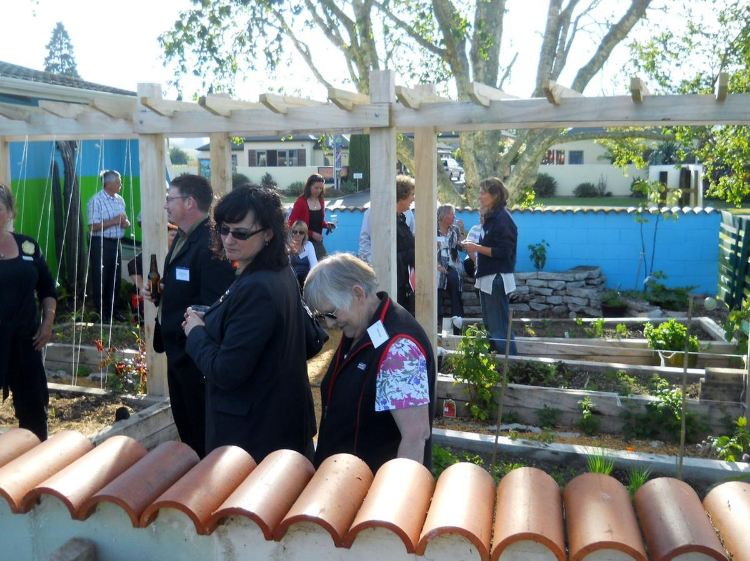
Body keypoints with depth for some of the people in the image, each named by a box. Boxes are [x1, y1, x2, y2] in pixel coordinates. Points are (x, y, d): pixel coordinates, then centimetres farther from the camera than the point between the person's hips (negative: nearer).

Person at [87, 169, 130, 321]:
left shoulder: (120, 200, 10)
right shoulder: (96, 201, -12)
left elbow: (125, 222, 18)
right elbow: (93, 227, -18)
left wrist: (125, 222, -6)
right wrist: (115, 221, -20)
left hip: (116, 242, 7)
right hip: (100, 243, -7)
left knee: (115, 276, 13)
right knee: (100, 277, 2)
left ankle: (114, 309, 25)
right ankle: (101, 312, 12)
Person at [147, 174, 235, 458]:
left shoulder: (211, 244, -24)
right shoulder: (182, 237, 9)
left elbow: (213, 306, -29)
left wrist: (173, 324, -19)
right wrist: (160, 290, 2)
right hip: (178, 348, 10)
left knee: (202, 432, 6)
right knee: (184, 425, 24)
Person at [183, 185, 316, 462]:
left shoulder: (256, 290, -26)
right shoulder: (281, 274, 4)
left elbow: (226, 373, -26)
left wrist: (196, 332, -8)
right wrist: (209, 323, 3)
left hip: (253, 434, -9)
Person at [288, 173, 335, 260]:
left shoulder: (321, 201, 7)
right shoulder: (301, 202, -12)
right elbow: (291, 223, -12)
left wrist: (326, 225, -2)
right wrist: (311, 234, -16)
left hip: (318, 241, 6)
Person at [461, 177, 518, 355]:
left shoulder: (503, 219, -14)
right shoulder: (491, 217, 13)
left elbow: (503, 251, -19)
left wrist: (477, 248, -16)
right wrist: (473, 246, 5)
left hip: (497, 279, -10)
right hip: (487, 278, 10)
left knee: (499, 328, -7)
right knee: (489, 326, 14)